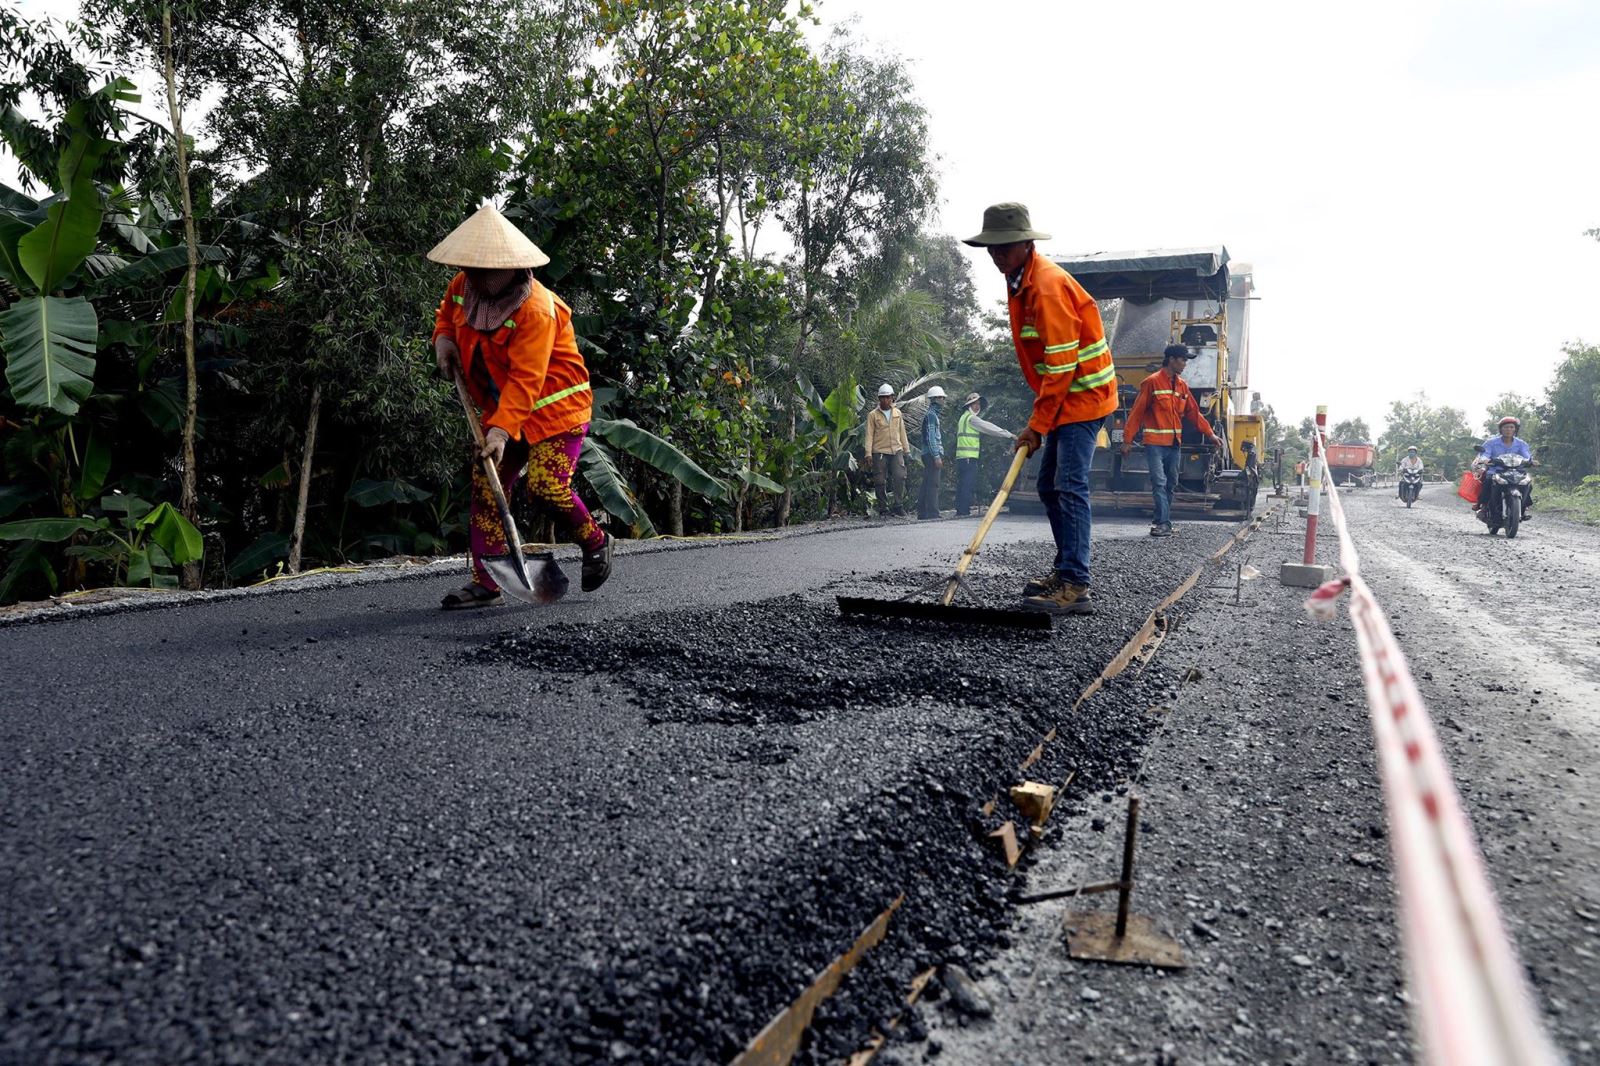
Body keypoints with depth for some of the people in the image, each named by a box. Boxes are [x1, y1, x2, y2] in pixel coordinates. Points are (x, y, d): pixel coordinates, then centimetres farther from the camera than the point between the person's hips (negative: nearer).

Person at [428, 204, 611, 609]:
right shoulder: (463, 287, 0)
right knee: (485, 487, 0)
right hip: (502, 409, 8)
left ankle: (595, 541, 9)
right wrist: (443, 338, 3)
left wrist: (502, 429, -37)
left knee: (545, 484, -20)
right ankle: (485, 583, 5)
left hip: (554, 406, -7)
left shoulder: (536, 309, -25)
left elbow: (525, 379, -30)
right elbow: (446, 313, 25)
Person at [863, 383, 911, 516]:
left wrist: (906, 449, 14)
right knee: (880, 481, -1)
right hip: (879, 452, -2)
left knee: (900, 476, -11)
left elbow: (902, 432, 17)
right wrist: (868, 454, -7)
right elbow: (869, 435, 0)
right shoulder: (873, 415, 3)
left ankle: (899, 505, -1)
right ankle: (883, 508, 8)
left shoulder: (897, 413, 13)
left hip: (896, 451, 2)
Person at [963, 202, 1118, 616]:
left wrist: (1037, 425, -21)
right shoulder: (1019, 282, 11)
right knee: (1050, 486, 13)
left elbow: (1061, 364, -23)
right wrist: (1040, 418, 15)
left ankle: (1075, 587, -15)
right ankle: (1065, 571, 22)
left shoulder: (1048, 285, -21)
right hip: (1063, 398, 10)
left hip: (1083, 395, -10)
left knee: (1070, 488, -15)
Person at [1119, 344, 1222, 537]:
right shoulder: (1152, 382, -7)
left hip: (1175, 444, 7)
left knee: (1171, 484, 9)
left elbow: (1193, 412, 18)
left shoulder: (1182, 385, 12)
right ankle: (1164, 523, -12)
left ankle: (1160, 521, 18)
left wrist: (1211, 434, 13)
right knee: (1159, 482, -12)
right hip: (1155, 443, -7)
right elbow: (1136, 412, -7)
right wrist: (1127, 440, -11)